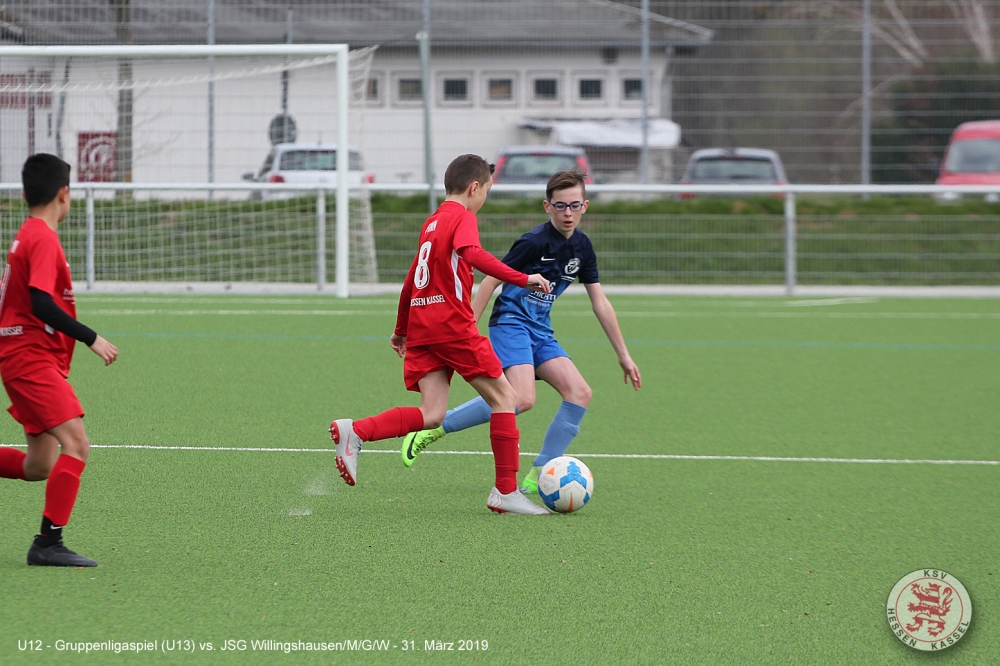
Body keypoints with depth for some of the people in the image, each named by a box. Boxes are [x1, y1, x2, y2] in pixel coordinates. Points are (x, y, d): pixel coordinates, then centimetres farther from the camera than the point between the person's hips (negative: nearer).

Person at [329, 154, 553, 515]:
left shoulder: (432, 222, 22)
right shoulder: (463, 217, -3)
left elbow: (411, 281, 29)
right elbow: (472, 254, -25)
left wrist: (401, 330, 38)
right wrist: (522, 279, -28)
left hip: (421, 328, 8)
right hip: (453, 325, -8)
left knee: (431, 415, -1)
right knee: (503, 398, 2)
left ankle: (354, 431, -18)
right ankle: (506, 491, 0)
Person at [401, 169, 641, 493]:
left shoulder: (582, 247, 8)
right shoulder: (535, 242, -15)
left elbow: (600, 303, 14)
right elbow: (490, 280, -12)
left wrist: (623, 355, 15)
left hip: (540, 332, 8)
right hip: (511, 323, -8)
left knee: (580, 393, -9)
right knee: (522, 399, -28)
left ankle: (537, 476, -3)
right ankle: (433, 428, -18)